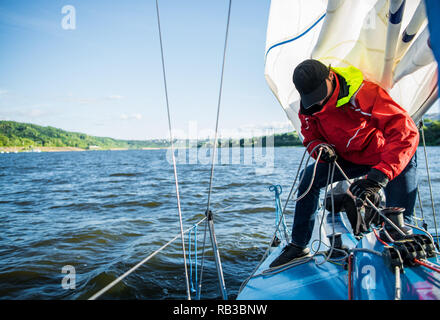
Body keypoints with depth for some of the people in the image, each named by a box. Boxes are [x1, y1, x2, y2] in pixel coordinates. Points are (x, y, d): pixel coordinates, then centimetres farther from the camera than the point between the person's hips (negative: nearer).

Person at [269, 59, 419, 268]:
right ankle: (298, 246, -3)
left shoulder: (364, 93, -34)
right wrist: (320, 148, -27)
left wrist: (379, 175, -54)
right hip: (350, 158, 5)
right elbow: (311, 137, 1)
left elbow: (406, 133, -40)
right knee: (309, 176, -10)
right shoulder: (309, 108, -13)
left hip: (390, 159, -4)